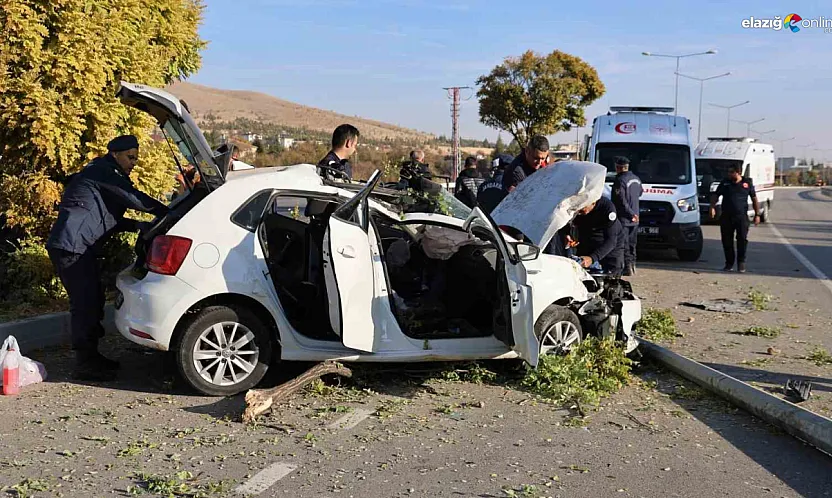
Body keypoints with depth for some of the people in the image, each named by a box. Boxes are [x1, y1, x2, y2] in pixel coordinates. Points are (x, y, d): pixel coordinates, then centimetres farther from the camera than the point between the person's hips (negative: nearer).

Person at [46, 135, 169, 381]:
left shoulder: (109, 176, 22)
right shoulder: (102, 171, -10)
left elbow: (111, 219, 23)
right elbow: (134, 198, -19)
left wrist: (139, 225, 10)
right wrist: (168, 213, -12)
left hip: (81, 248, 11)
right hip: (71, 247, -11)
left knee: (93, 301, 14)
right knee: (84, 304, -9)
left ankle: (91, 356, 24)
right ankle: (85, 365, -4)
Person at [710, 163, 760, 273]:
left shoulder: (747, 183, 6)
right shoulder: (725, 183, 8)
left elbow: (754, 199, 11)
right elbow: (715, 195, 9)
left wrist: (757, 214, 8)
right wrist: (712, 207, -9)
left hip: (742, 216, -2)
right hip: (726, 217, 2)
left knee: (742, 239, -5)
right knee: (727, 240, 3)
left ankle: (741, 263, 6)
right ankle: (729, 263, 14)